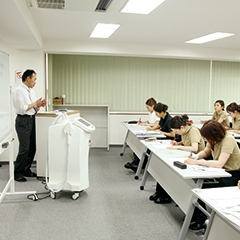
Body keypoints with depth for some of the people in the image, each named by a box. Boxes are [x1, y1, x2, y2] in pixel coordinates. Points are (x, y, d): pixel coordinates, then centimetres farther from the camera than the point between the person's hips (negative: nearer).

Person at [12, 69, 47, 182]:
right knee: (24, 149, -8)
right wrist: (35, 103, -11)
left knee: (32, 148, 10)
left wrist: (39, 105, 1)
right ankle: (17, 174, 5)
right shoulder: (18, 91, -11)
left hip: (32, 120, 9)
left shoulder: (31, 91, 16)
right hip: (23, 121, -8)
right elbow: (22, 109, -18)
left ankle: (26, 170, 24)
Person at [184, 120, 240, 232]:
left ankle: (200, 222, -4)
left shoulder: (228, 140, -24)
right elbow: (206, 152, 18)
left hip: (231, 177, -8)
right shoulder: (214, 139, 0)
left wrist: (197, 162, -29)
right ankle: (194, 216, 3)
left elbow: (220, 163, -32)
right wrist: (196, 157, -4)